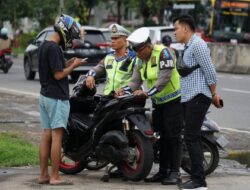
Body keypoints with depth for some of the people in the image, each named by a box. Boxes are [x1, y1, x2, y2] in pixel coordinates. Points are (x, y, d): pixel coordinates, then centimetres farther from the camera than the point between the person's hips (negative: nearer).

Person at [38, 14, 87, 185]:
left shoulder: (44, 46, 13)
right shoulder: (54, 48, -18)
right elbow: (58, 75, -19)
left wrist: (68, 64, 9)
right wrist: (74, 65, -7)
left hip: (45, 95, 10)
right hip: (57, 97, -10)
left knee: (46, 135, 10)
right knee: (57, 136, -7)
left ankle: (43, 174, 13)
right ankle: (55, 176, -6)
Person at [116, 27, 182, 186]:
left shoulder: (163, 53, -21)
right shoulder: (141, 60, 6)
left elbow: (164, 78, -28)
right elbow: (136, 80, -1)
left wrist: (148, 93, -34)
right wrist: (125, 90, -20)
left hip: (173, 99, -8)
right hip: (158, 101, 8)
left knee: (172, 136, -9)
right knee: (161, 136, 11)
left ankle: (175, 173, -7)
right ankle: (163, 171, 17)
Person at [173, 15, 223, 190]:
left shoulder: (197, 44, -12)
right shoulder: (189, 47, 21)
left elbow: (209, 71, -16)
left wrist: (214, 94, -11)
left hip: (198, 97, -11)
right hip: (189, 98, 11)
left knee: (191, 138, -13)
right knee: (193, 138, 11)